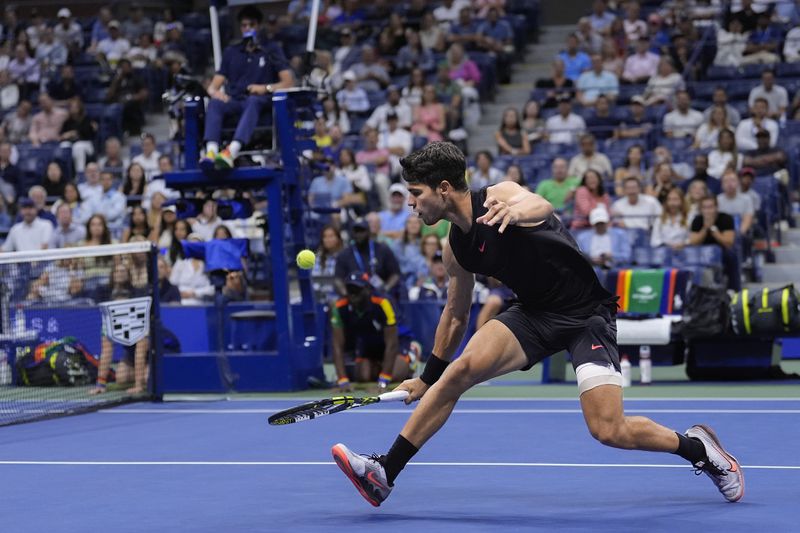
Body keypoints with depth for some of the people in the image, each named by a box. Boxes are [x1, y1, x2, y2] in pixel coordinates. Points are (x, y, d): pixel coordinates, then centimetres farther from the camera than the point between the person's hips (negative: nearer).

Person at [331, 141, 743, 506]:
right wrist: (428, 377, 23)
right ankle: (384, 474, -17)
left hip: (586, 313, -6)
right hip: (534, 314, 6)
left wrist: (516, 211, -64)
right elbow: (455, 314, 18)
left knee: (608, 431, -18)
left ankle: (696, 446, 10)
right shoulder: (455, 249, 4)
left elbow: (541, 206, -40)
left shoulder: (499, 196, -17)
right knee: (461, 369, -19)